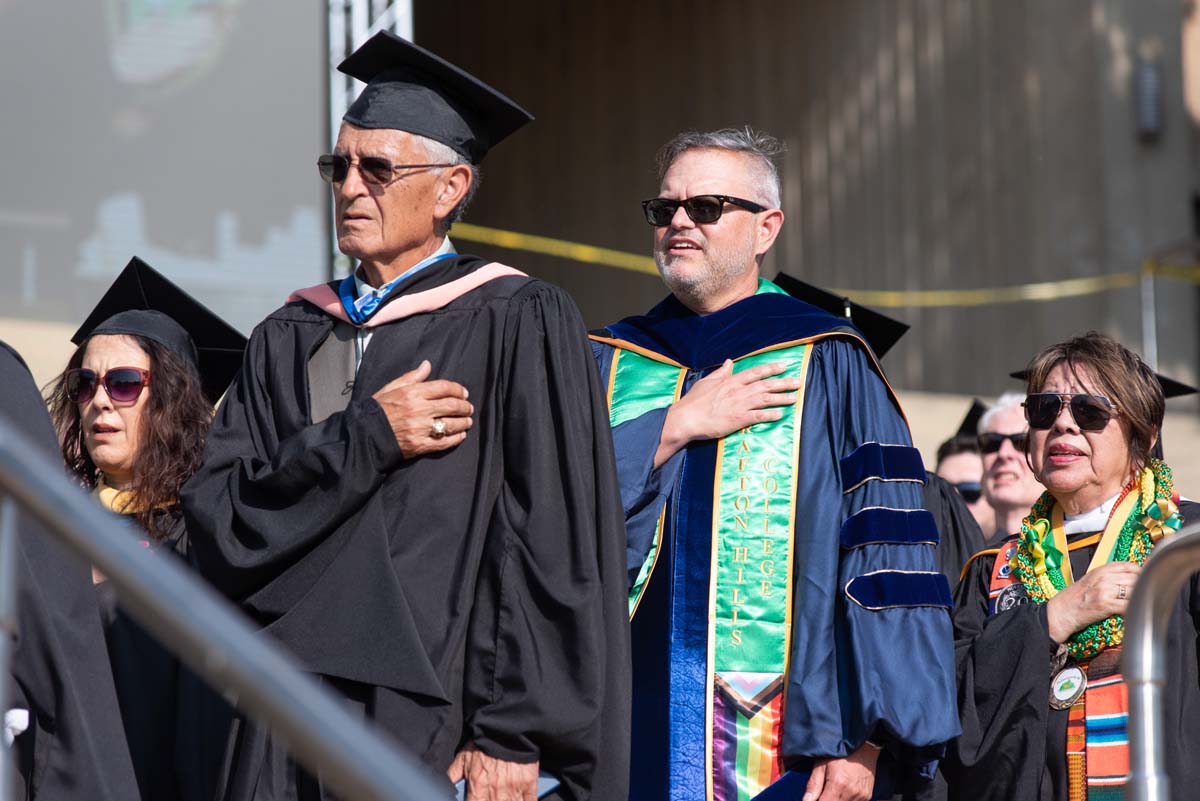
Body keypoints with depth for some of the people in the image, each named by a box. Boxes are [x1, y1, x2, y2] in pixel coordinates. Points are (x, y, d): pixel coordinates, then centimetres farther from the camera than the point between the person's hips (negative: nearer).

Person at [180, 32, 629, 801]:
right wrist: (363, 438, -9)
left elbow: (553, 550, -8)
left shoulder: (520, 325, -2)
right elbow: (217, 519, 3)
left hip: (438, 726, -4)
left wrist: (512, 735, -14)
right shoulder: (290, 340, 13)